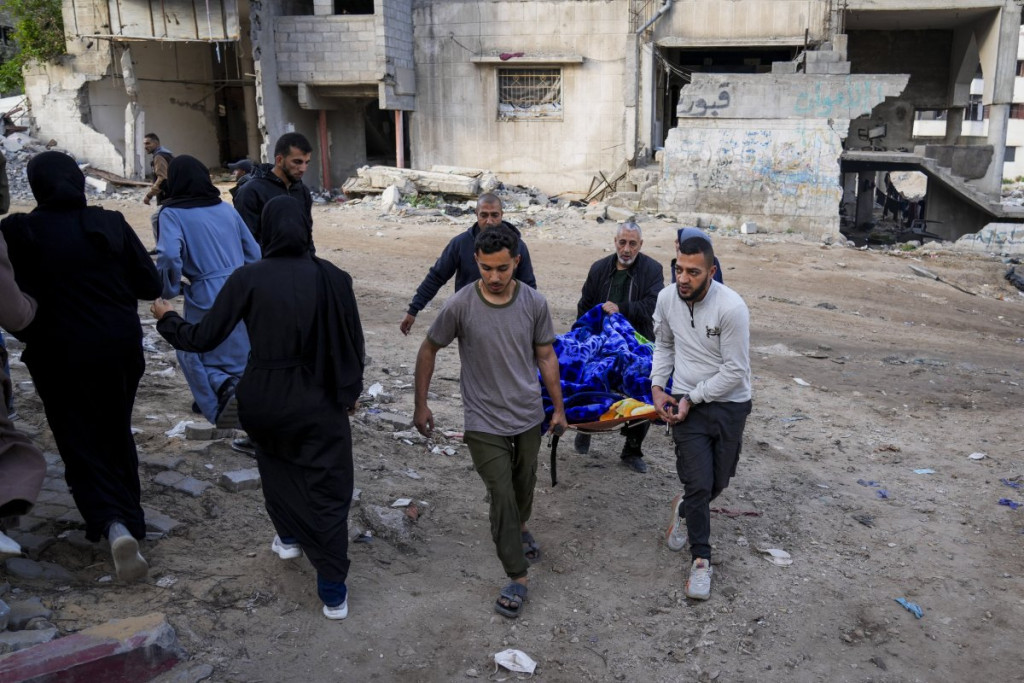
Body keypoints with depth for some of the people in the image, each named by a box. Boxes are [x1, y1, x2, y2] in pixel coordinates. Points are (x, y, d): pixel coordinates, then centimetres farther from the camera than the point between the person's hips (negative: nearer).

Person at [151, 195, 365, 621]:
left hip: (263, 401, 1)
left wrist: (167, 320, 14)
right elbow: (351, 344, -1)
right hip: (320, 405, -1)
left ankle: (289, 536, 44)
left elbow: (204, 338, -7)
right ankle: (333, 591, 10)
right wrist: (350, 391, 15)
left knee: (275, 462, 32)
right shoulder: (332, 279, -9)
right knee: (328, 491, 9)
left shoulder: (248, 279, -11)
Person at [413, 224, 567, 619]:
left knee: (524, 485, 21)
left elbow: (545, 356, 3)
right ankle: (518, 578, 10)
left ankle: (520, 529, 53)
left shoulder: (534, 303, -9)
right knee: (502, 497, -4)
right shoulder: (460, 306, -16)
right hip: (485, 421, -3)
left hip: (529, 415, 3)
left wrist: (559, 408, 7)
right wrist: (421, 405, 2)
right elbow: (428, 351, -2)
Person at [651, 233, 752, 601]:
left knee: (717, 483, 12)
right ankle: (701, 559, 12)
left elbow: (735, 370, -17)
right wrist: (657, 387, 1)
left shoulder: (731, 307, -22)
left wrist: (692, 398, -14)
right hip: (686, 403, 2)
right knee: (699, 483, -6)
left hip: (729, 404, -1)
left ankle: (685, 508, 46)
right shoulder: (667, 298, -6)